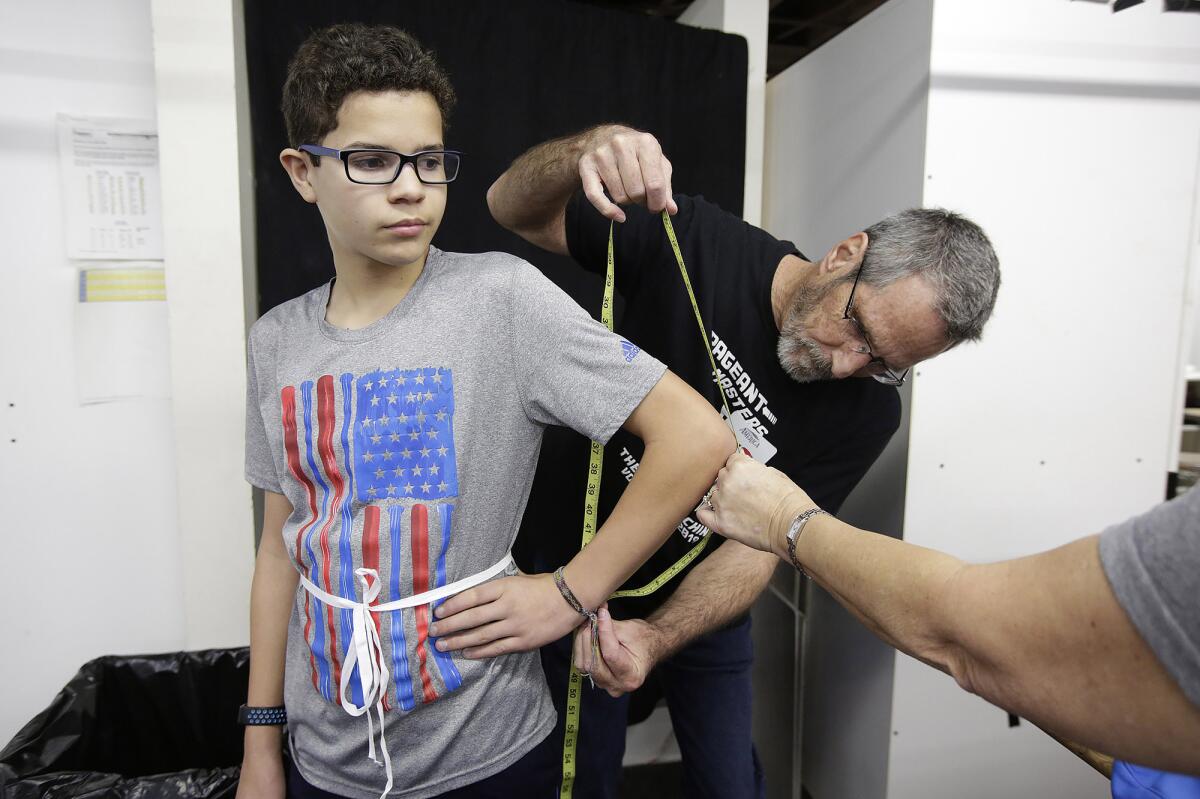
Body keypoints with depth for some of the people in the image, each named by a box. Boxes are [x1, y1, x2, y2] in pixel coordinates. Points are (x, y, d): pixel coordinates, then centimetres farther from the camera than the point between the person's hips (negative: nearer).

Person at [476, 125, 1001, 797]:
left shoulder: (867, 413, -18)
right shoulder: (697, 243, -22)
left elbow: (760, 545, -20)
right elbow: (513, 208, -18)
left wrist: (657, 637, -38)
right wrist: (588, 149, -41)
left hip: (699, 604, 2)